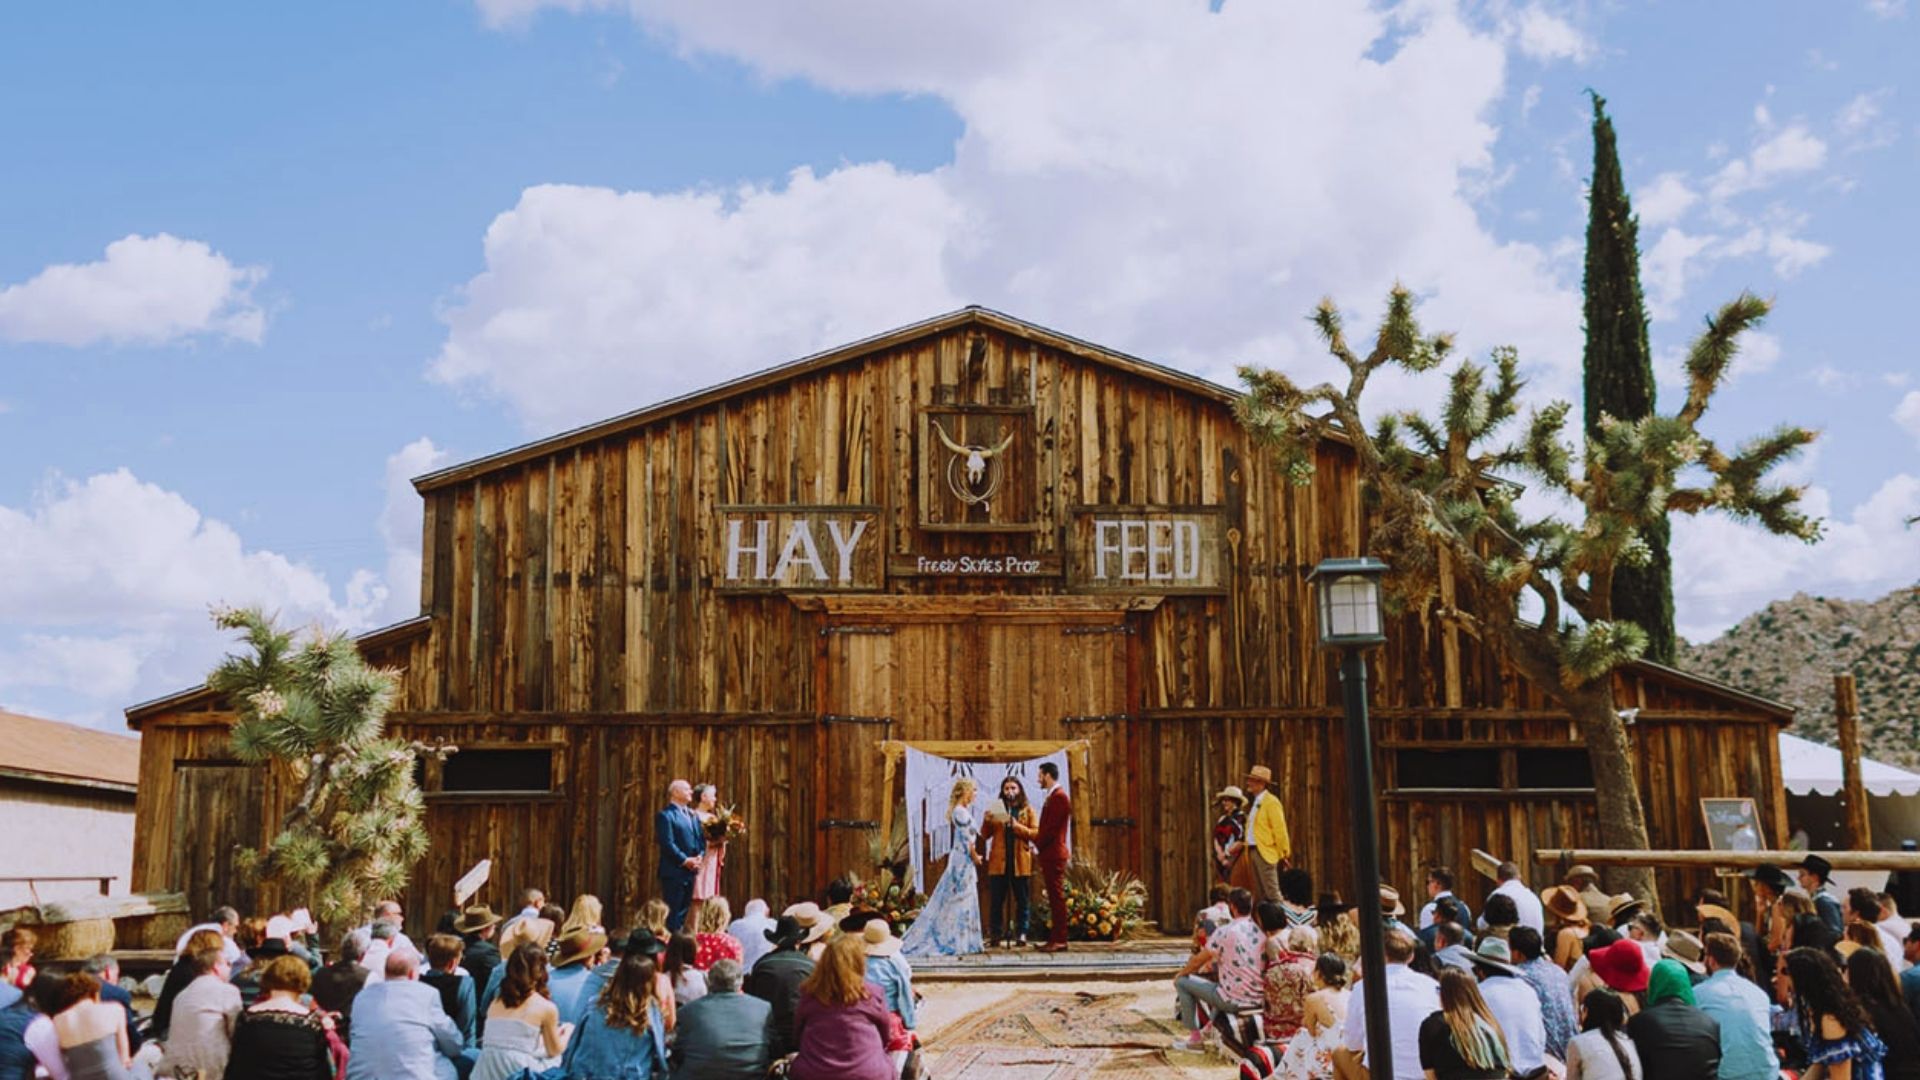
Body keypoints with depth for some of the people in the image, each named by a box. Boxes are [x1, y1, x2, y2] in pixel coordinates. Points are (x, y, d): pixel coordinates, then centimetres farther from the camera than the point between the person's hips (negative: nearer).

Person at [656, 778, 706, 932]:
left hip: (690, 870, 8)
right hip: (674, 871, -8)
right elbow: (667, 843, -16)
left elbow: (701, 839, 16)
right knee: (673, 911, -6)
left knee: (684, 910, 10)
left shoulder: (692, 815, 19)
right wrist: (684, 860, -16)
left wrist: (699, 857, -2)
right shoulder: (665, 815, -8)